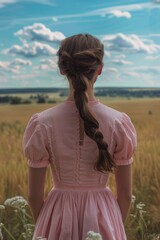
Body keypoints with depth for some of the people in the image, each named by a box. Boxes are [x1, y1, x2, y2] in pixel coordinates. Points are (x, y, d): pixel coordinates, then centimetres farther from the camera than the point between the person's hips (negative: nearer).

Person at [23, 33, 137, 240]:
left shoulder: (42, 124, -16)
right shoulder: (119, 123, -14)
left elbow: (34, 195, -7)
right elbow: (125, 193, -5)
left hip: (58, 217, 0)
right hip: (103, 218, 1)